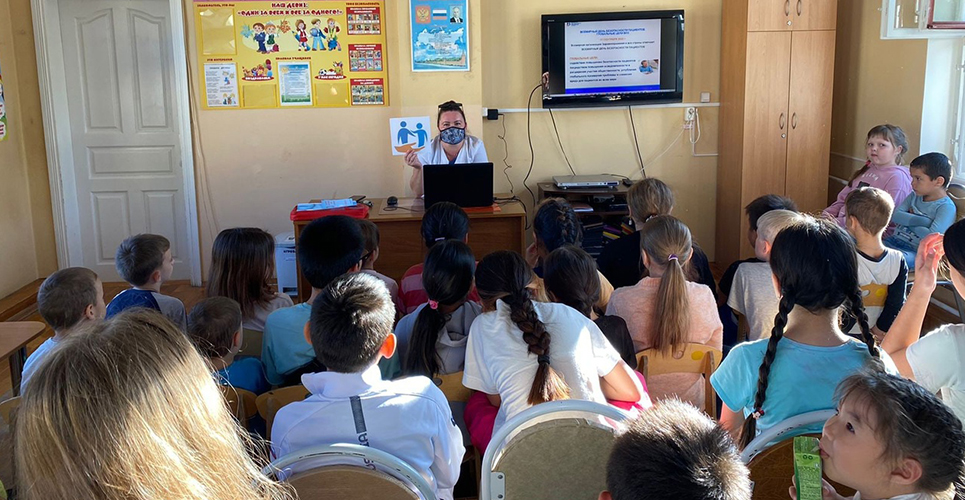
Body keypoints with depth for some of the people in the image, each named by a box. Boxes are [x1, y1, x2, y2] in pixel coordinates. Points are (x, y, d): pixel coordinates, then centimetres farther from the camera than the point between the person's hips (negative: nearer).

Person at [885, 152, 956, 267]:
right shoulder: (915, 196, 14)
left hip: (916, 251, -7)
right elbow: (895, 215, 2)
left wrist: (908, 221, -5)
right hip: (894, 241, 7)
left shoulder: (947, 207, -9)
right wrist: (920, 221, -13)